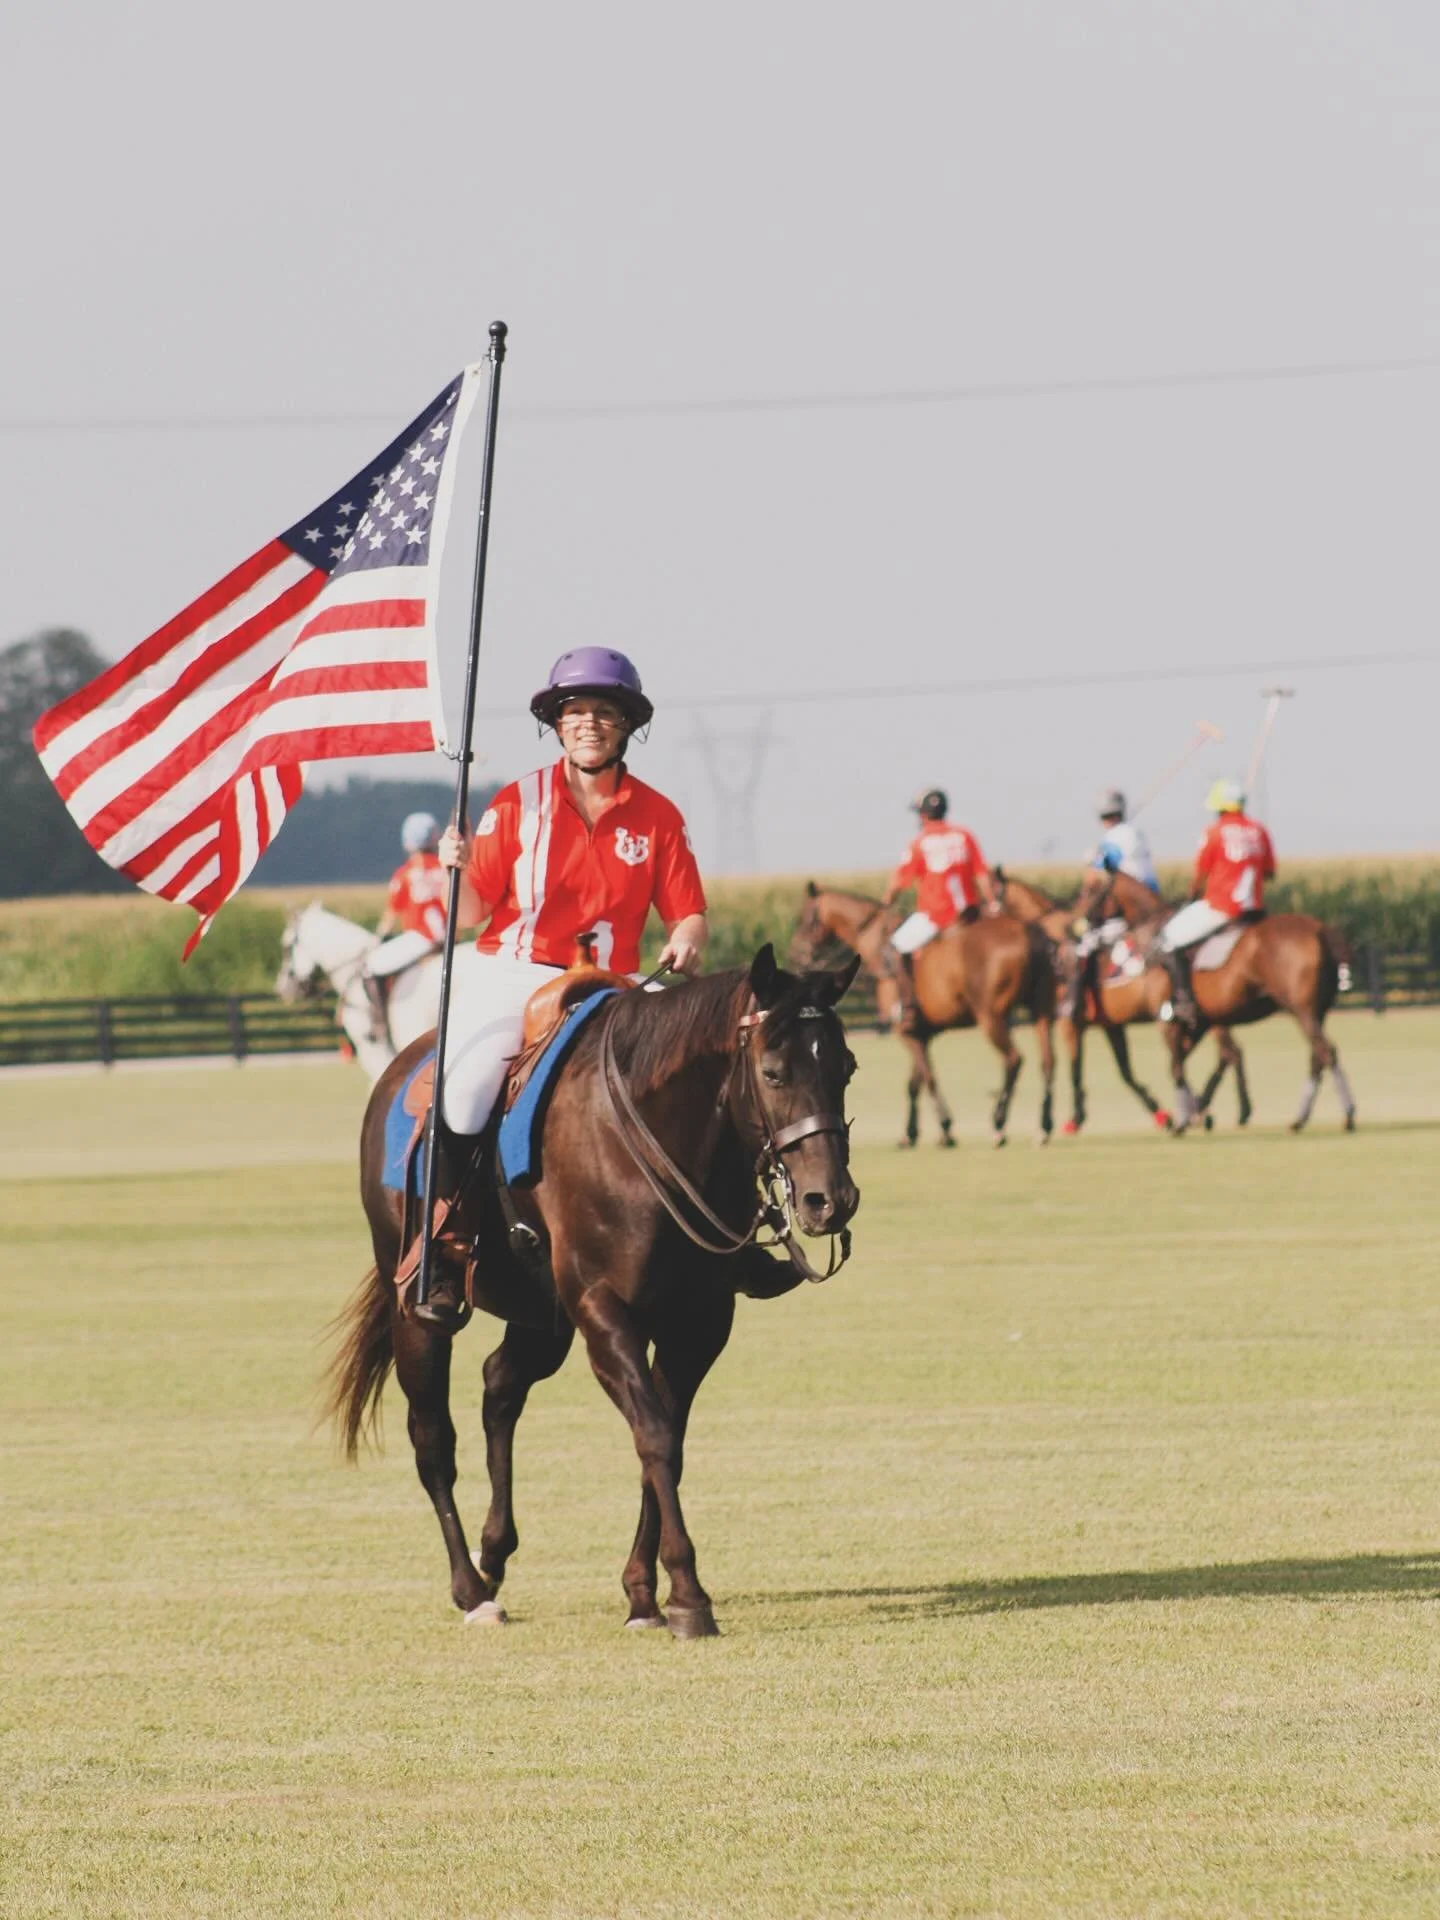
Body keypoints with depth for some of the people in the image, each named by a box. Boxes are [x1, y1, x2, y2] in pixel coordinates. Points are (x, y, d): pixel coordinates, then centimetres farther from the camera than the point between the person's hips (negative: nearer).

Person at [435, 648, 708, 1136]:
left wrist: (687, 942, -18)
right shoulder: (518, 802, 2)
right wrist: (457, 871, -19)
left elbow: (688, 916, 5)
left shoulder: (658, 816, 6)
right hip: (509, 981, -1)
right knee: (463, 1107, -24)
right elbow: (471, 913, 2)